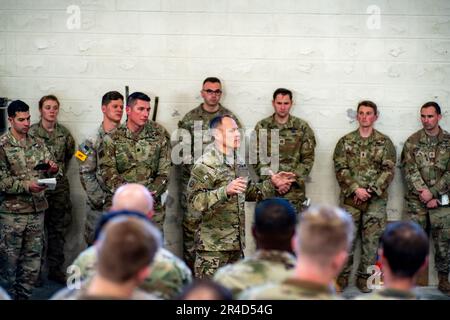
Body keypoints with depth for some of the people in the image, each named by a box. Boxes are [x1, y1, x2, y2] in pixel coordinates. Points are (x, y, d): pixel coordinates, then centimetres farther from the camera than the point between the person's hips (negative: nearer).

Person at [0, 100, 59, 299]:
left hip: (37, 210, 5)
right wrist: (26, 186, -22)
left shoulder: (37, 143, 9)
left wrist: (53, 170, -10)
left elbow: (49, 170, 13)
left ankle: (24, 295, 20)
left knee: (32, 261, 10)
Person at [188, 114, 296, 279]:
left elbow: (249, 192, 27)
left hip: (236, 243, 8)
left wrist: (271, 184, 15)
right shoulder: (204, 165, -12)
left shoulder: (239, 162, 14)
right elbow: (194, 200, -23)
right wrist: (226, 191, -31)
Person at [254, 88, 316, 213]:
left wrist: (293, 178, -9)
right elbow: (257, 157, 2)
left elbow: (308, 159, 4)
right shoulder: (262, 127, 6)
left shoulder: (302, 127, 6)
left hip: (294, 188, 0)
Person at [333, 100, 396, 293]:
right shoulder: (345, 141, 6)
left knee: (371, 240, 3)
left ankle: (364, 277, 14)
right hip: (350, 198, 0)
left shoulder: (385, 142, 5)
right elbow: (340, 168, -2)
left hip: (376, 199, 0)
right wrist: (356, 189, -14)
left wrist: (371, 190, -14)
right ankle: (342, 277, 11)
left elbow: (388, 170, -2)